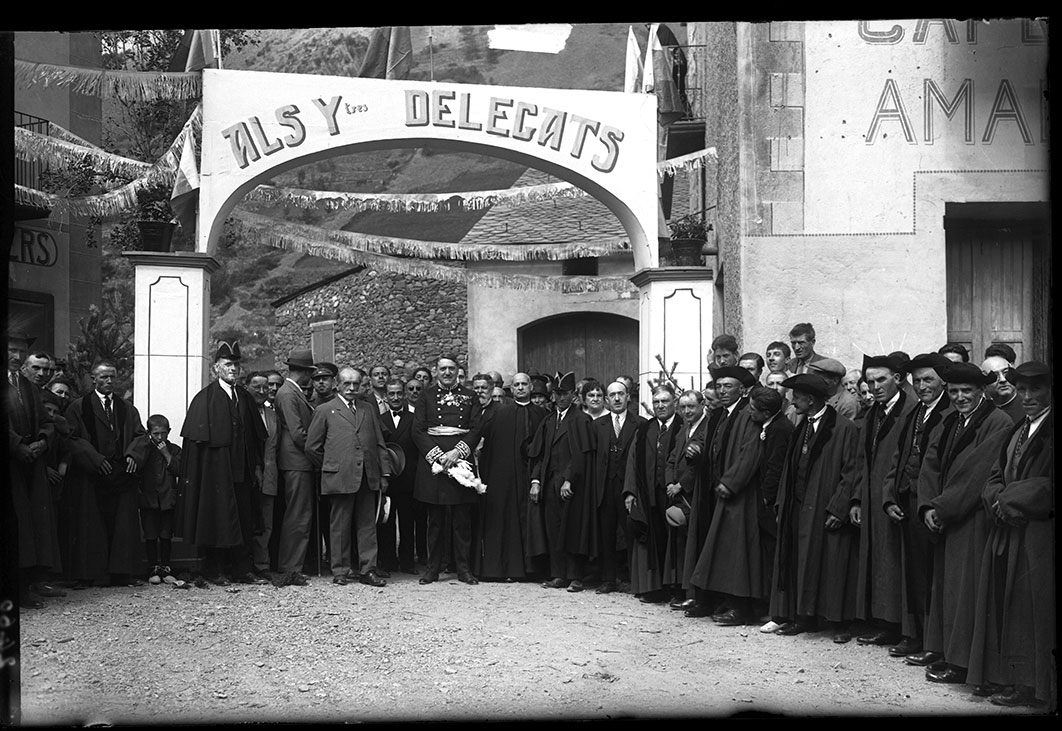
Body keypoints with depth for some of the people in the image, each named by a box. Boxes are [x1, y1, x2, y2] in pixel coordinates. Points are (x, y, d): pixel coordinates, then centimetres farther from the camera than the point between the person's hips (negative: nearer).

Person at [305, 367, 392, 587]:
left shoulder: (369, 408, 17)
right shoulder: (324, 410, 6)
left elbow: (380, 443, 16)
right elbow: (312, 447, 6)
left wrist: (385, 473, 9)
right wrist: (329, 467, 6)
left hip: (368, 477, 3)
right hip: (340, 478, -3)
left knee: (368, 525, 3)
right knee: (339, 525, 1)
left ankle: (368, 570, 6)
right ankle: (341, 570, 8)